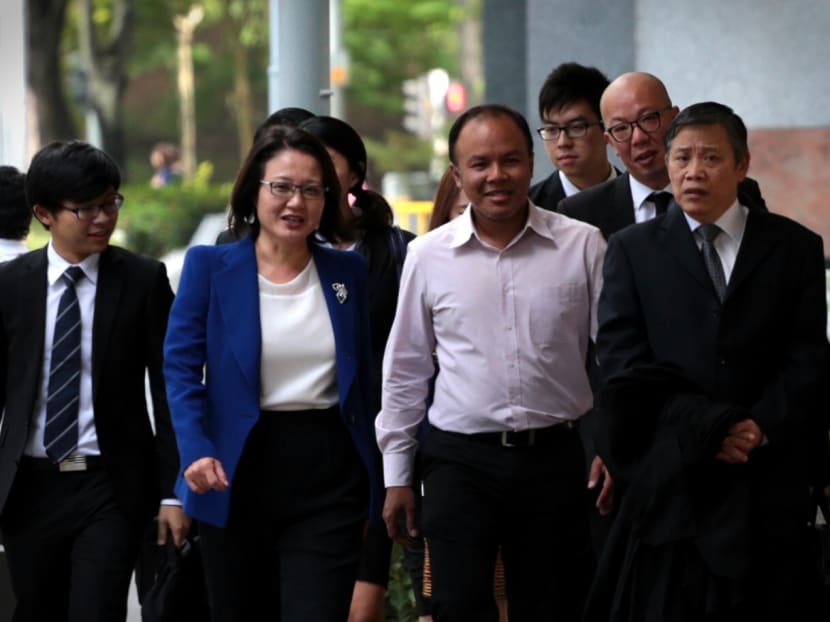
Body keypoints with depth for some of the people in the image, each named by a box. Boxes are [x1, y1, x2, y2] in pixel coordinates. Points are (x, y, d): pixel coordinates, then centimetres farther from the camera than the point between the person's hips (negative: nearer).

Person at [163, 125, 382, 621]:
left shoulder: (349, 272, 8)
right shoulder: (210, 265, -1)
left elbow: (363, 381, 12)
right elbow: (181, 366, -6)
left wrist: (371, 488, 11)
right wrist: (196, 451, -22)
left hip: (328, 475, 1)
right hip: (238, 474, -1)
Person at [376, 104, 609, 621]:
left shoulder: (583, 246, 0)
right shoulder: (428, 257, 4)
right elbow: (404, 373, 11)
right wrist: (396, 476, 11)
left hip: (555, 458, 0)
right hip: (460, 461, 0)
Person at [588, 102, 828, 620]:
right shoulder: (633, 250, 8)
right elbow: (624, 361, -2)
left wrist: (760, 429, -13)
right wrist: (711, 427, -12)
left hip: (769, 482, 0)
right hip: (670, 484, 0)